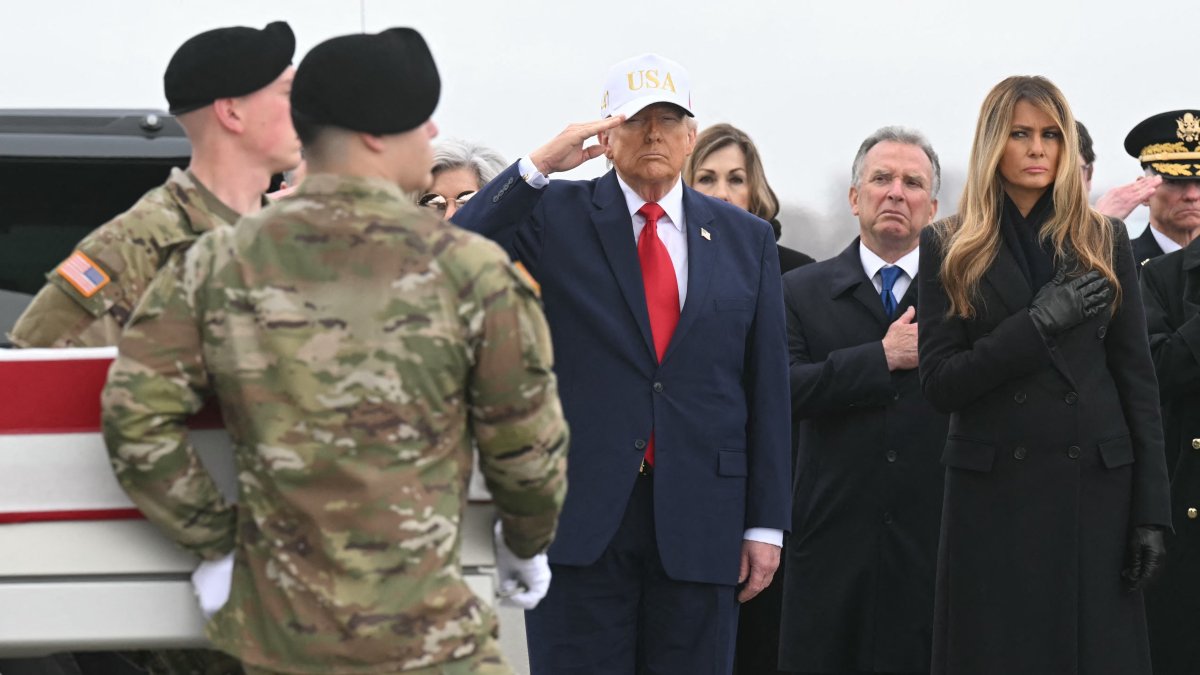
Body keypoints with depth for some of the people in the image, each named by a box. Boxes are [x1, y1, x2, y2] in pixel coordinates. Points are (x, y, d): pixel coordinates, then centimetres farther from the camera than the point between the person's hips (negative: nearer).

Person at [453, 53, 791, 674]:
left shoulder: (745, 238, 11)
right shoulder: (555, 216, 4)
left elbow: (767, 385, 9)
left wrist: (765, 524, 4)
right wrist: (538, 166, -16)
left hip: (699, 523, 2)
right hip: (580, 512, -2)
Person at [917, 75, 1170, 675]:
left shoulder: (1104, 241, 8)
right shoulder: (949, 248, 4)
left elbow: (1137, 378, 6)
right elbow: (939, 384, -4)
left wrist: (1151, 509, -1)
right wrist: (1039, 323, -15)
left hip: (1095, 487, 1)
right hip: (992, 490, -1)